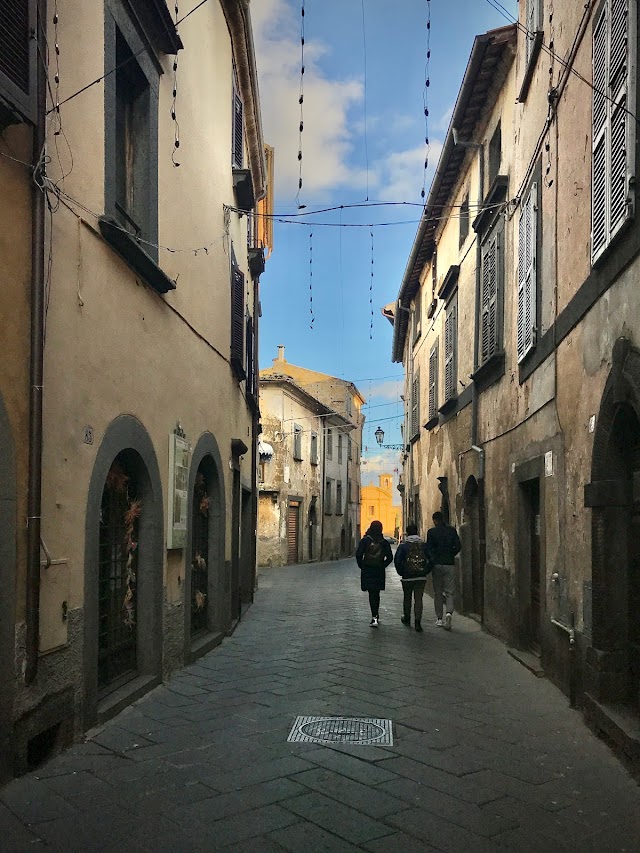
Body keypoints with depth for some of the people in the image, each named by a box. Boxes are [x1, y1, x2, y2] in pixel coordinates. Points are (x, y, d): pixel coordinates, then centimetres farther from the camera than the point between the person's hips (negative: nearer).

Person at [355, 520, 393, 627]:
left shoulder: (365, 540, -6)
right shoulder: (384, 542, 2)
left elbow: (358, 555, -10)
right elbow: (390, 557, 1)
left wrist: (362, 566, 2)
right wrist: (382, 566, 11)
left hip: (367, 570, -3)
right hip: (379, 572, 3)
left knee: (372, 594, -4)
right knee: (376, 594, 17)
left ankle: (374, 617, -14)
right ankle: (376, 615, 25)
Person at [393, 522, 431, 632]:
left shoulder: (403, 545, -5)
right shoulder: (424, 544, 1)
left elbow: (397, 560, -8)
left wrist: (401, 572, 4)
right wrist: (426, 571, 8)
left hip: (407, 577, -1)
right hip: (421, 577, 1)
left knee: (407, 598, 17)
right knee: (418, 599, 1)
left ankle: (406, 618, 31)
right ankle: (418, 622, -10)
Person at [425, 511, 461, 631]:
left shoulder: (432, 532, -3)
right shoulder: (452, 530, 2)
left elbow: (428, 549, -5)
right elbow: (458, 547, 0)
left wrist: (432, 561, 9)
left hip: (437, 564, -1)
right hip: (449, 564, 1)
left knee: (438, 592, 10)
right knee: (449, 592, 4)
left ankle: (439, 618, 12)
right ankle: (449, 613, -21)